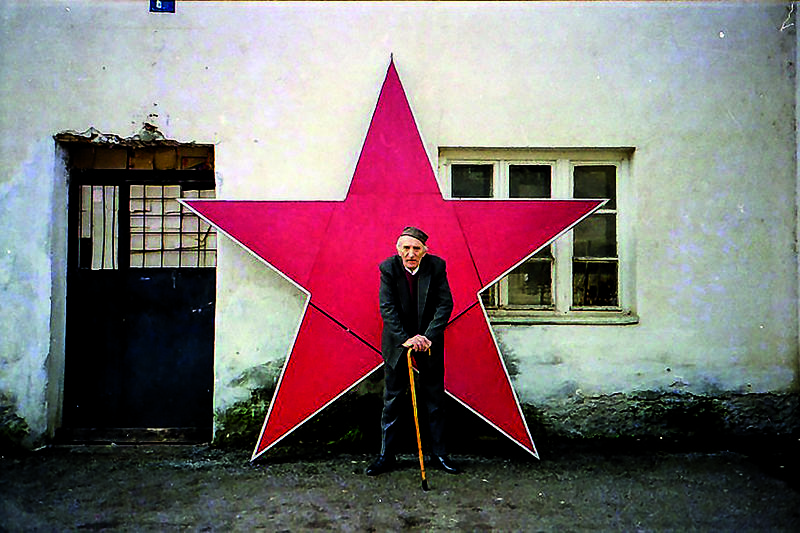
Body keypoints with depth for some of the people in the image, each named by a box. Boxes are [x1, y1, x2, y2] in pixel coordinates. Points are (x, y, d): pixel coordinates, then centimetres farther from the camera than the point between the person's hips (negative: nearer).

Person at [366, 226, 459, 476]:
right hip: (397, 341, 0)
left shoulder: (437, 266, -12)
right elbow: (387, 308, -17)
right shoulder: (388, 268, -14)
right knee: (392, 399, 7)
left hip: (430, 341, 1)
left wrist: (429, 336, -22)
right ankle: (386, 455, 21)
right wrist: (405, 339, -26)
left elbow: (445, 304, -12)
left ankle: (439, 454, 23)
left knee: (435, 398, 8)